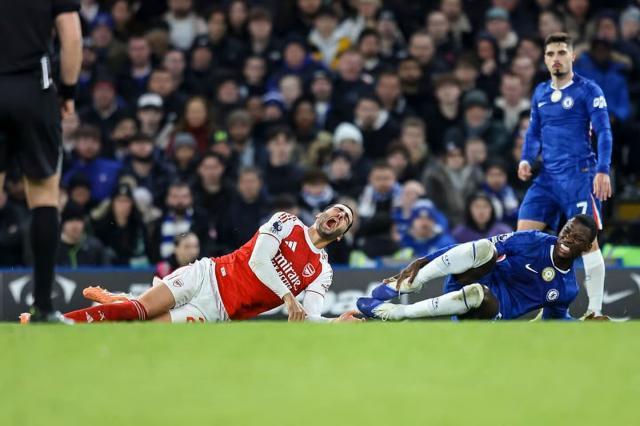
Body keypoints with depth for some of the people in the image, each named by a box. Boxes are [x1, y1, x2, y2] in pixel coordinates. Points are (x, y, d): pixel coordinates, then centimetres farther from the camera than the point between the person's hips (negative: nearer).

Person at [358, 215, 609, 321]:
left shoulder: (568, 290, 2)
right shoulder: (535, 241, -7)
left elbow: (555, 319, 21)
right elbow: (478, 247, -9)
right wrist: (425, 261, -17)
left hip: (493, 309, 1)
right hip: (466, 281, -1)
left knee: (478, 295, -41)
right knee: (485, 249, -36)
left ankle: (392, 313, -28)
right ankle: (403, 286, -29)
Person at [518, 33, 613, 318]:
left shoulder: (588, 90, -4)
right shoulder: (540, 93, 14)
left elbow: (604, 132, -8)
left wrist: (603, 171, -19)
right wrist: (526, 160, 2)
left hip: (579, 176, -6)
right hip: (547, 177, 6)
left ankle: (595, 311, -4)